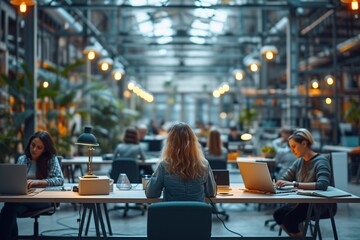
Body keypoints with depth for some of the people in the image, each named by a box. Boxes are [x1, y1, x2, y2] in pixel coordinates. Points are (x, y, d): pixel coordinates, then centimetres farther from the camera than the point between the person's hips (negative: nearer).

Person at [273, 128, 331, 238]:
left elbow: (323, 185, -31)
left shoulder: (321, 161, -15)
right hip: (302, 202, 7)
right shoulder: (299, 162, 8)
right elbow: (284, 179, 9)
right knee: (278, 214, -12)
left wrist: (294, 184, -36)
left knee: (289, 218, -24)